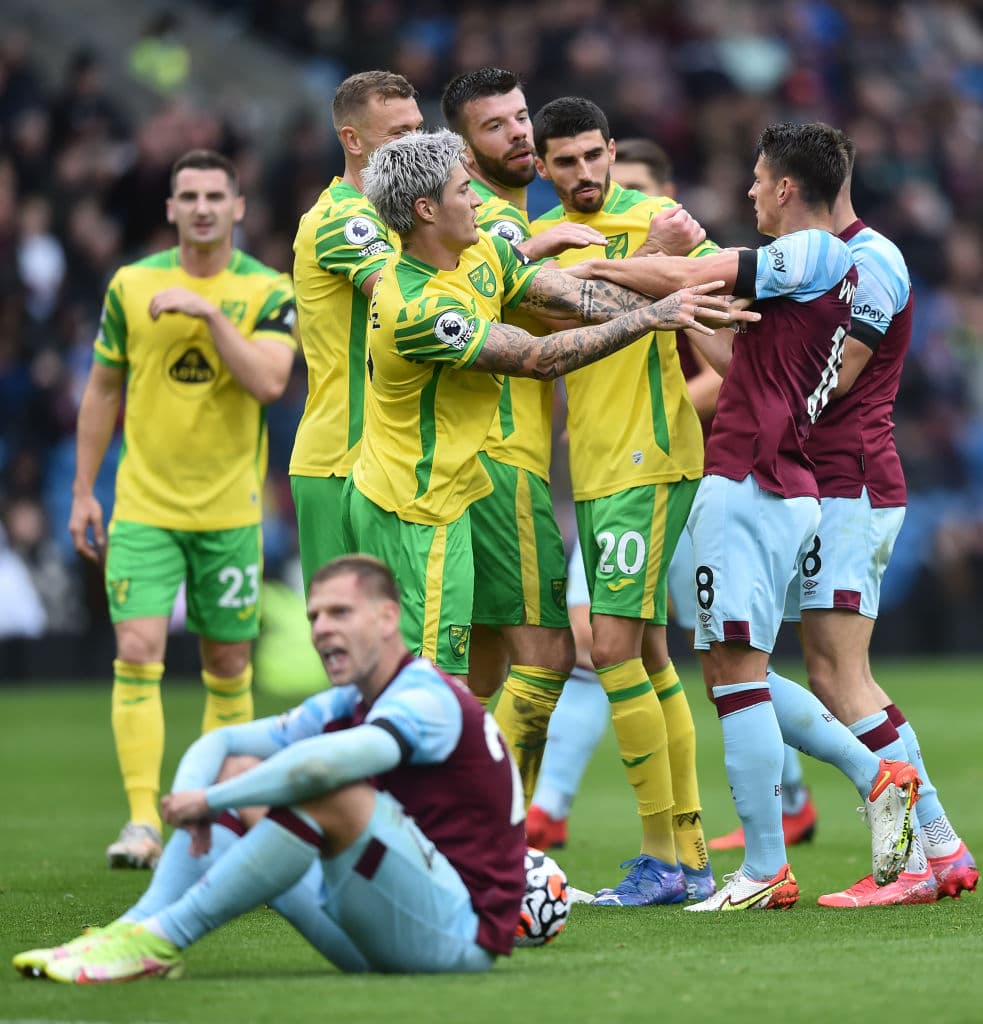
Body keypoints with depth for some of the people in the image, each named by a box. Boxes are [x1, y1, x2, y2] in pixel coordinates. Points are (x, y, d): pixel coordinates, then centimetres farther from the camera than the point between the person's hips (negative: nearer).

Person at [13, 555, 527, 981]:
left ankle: (158, 942, -27)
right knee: (240, 774, 8)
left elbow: (323, 763, -35)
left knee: (330, 792, -31)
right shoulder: (345, 707, 12)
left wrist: (209, 799, -23)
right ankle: (135, 929, -12)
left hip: (461, 936, -9)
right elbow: (220, 742, 13)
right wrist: (194, 798, -10)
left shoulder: (427, 699, -16)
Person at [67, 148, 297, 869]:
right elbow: (104, 389, 10)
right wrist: (84, 491, 8)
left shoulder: (269, 291, -3)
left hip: (230, 510, 0)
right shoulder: (131, 285, 2)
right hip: (143, 506, 0)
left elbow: (269, 382, -18)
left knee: (229, 667, 7)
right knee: (138, 652, -13)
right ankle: (143, 821, -14)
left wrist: (210, 312, -24)